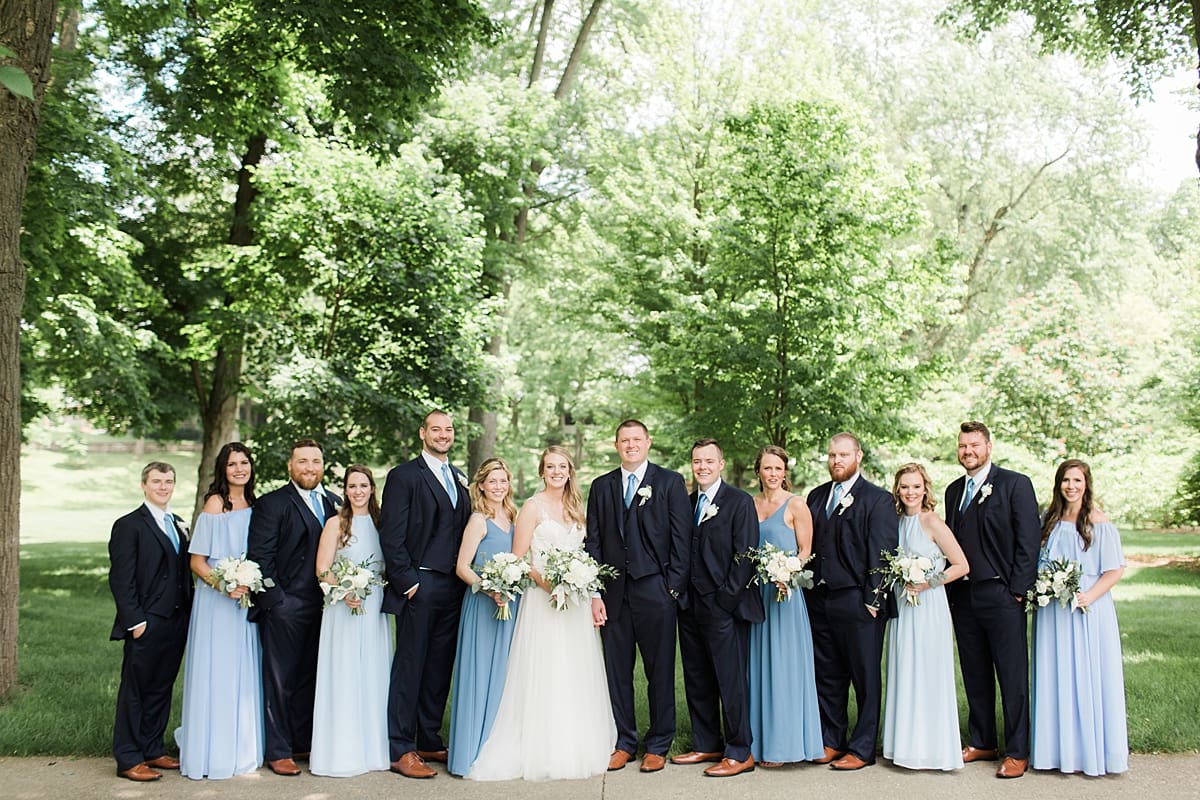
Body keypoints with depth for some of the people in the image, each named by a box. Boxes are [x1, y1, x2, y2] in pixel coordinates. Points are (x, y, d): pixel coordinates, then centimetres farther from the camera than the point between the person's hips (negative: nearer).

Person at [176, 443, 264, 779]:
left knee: (244, 673, 12)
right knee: (216, 673, -2)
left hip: (246, 599, 7)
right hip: (216, 600, -7)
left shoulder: (252, 505, 11)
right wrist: (224, 585, -23)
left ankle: (242, 749, 23)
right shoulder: (215, 503, -9)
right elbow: (197, 561, -11)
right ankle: (213, 754, 9)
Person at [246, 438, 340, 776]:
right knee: (280, 679, 2)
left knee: (311, 677, 12)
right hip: (285, 605, -5)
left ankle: (303, 742, 24)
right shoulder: (271, 504, -5)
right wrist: (274, 600, -14)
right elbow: (259, 556, -9)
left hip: (322, 605, 6)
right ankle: (278, 751, 10)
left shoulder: (334, 504, 12)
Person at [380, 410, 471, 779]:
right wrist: (407, 581, -13)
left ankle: (429, 742, 21)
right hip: (419, 586, -6)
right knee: (409, 668, -1)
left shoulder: (459, 479, 16)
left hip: (453, 587, 6)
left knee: (440, 669, 11)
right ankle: (400, 750, 5)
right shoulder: (403, 476, -4)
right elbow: (391, 536, -9)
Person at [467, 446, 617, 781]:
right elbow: (518, 559, -7)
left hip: (576, 601, 6)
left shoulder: (575, 507, 13)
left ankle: (577, 748, 19)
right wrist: (543, 580, -21)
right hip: (543, 601, -6)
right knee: (544, 678, -4)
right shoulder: (533, 507, -4)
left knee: (577, 677, 9)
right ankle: (542, 753, 5)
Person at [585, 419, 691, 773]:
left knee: (660, 671, 4)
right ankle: (624, 742, 19)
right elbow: (593, 541, 9)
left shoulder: (670, 482, 3)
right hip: (613, 593, 3)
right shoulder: (601, 486, 12)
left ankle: (658, 746, 15)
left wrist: (673, 586, -8)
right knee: (617, 671, 7)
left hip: (655, 589, -3)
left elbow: (681, 536, -1)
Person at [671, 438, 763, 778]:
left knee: (732, 681, -1)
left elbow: (745, 555, -10)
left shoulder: (739, 502, -5)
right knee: (697, 681, 13)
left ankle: (740, 753, 8)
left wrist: (727, 598, -14)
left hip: (724, 606, -7)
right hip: (690, 606, 7)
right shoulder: (686, 503, 14)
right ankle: (707, 745, 25)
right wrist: (680, 594, 8)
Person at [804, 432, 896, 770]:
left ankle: (862, 749, 14)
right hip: (820, 600, 6)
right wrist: (809, 590, 7)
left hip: (858, 602, -5)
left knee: (865, 678, 4)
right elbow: (809, 545, 14)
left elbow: (881, 554, -8)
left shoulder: (877, 500, -3)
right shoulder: (816, 496, 14)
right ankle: (832, 741, 25)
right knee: (827, 676, 12)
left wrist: (873, 600, -13)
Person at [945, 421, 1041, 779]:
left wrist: (1018, 590, -12)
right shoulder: (954, 490, 15)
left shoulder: (1015, 484, -3)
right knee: (975, 675, 12)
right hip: (963, 597, 6)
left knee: (1013, 677, 0)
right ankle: (982, 743, 24)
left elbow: (1029, 540, -7)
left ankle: (1018, 752, 9)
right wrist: (950, 591, 8)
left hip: (1001, 595, -6)